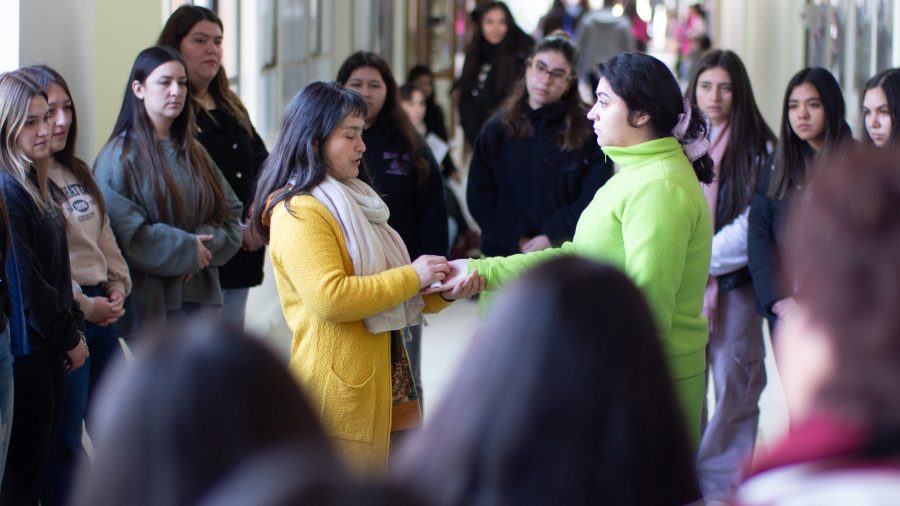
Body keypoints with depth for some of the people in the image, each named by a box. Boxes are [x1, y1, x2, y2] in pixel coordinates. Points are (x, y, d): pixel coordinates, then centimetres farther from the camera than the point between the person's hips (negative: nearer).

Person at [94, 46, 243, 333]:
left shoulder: (193, 152, 16)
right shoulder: (120, 156, -5)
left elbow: (231, 212, 13)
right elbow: (126, 232, -15)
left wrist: (206, 243, -7)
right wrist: (187, 250, -11)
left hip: (200, 295, 6)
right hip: (149, 298, -6)